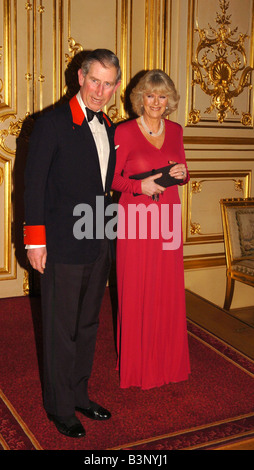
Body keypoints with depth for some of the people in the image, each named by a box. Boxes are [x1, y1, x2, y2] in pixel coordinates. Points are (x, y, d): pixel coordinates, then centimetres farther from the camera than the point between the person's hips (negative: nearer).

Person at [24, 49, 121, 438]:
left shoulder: (108, 128, 12)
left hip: (99, 246, 7)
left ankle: (79, 394, 34)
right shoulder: (53, 123, -9)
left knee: (87, 325, 17)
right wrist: (35, 240, -13)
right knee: (61, 330, 6)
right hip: (63, 245, -7)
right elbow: (34, 184, -11)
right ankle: (60, 407, 23)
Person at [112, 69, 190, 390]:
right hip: (135, 218, -4)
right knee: (135, 293, 2)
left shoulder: (175, 131, 9)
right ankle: (136, 364, 19)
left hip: (167, 219, 4)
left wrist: (182, 174, -5)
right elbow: (112, 178, -3)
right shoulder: (124, 131, -5)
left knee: (168, 291, 9)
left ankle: (167, 360, 26)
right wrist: (140, 186, -19)